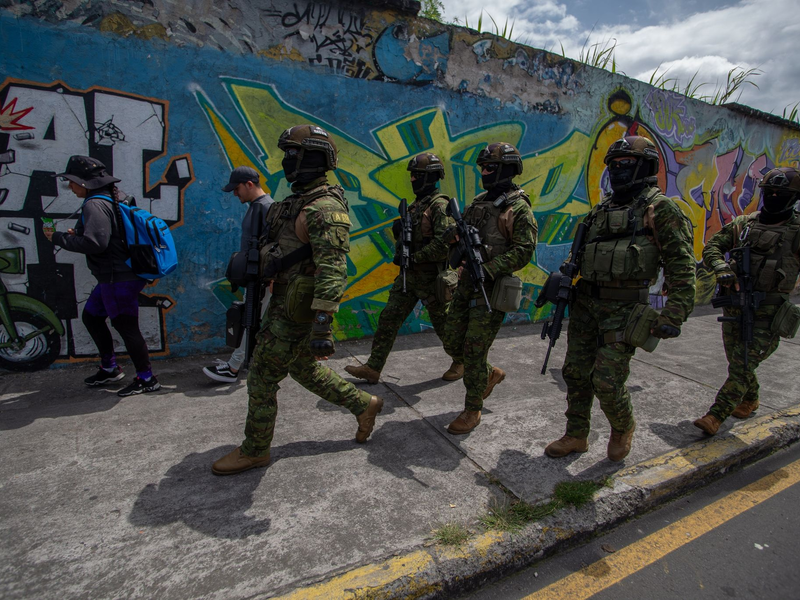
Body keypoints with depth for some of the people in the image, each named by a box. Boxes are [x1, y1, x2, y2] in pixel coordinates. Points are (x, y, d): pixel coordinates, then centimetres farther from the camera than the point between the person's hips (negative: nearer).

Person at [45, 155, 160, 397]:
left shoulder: (95, 205, -17)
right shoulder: (107, 200, 14)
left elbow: (95, 243, -25)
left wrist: (58, 238, -13)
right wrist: (76, 234, 12)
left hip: (119, 279, -11)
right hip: (113, 277, 11)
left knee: (126, 327, -2)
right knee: (91, 316, 22)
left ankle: (146, 379, 10)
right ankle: (110, 369, 34)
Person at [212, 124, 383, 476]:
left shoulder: (325, 208, -21)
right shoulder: (300, 201, 12)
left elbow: (332, 271, -30)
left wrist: (322, 326, -35)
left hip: (297, 311, -10)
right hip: (285, 302, 10)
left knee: (261, 379, 4)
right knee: (304, 370, 22)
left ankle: (254, 450, 25)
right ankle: (364, 405, 35)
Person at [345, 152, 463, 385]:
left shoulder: (440, 206, -14)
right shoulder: (416, 205, 13)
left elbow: (445, 244, -24)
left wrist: (414, 257, -20)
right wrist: (400, 252, 2)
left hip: (430, 277, -8)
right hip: (409, 275, 8)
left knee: (443, 323, 8)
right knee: (388, 319, 5)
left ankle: (461, 361, 31)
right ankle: (373, 368, 12)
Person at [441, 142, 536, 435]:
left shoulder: (518, 208, -10)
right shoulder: (479, 201, 13)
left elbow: (523, 251, -17)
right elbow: (459, 234, 18)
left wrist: (489, 270, -25)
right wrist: (455, 232, -6)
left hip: (492, 288, -8)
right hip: (467, 282, 8)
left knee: (474, 350, -3)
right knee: (452, 341, 12)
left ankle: (472, 410, 15)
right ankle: (490, 375, 37)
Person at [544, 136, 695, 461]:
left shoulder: (660, 208, -4)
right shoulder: (601, 209, 16)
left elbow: (681, 267, -9)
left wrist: (673, 317, -17)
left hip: (623, 309, -6)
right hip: (585, 303, 7)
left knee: (607, 381, -6)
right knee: (576, 373, 10)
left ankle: (623, 427, 26)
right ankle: (576, 436, 27)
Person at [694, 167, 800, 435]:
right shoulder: (743, 223, 8)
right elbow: (713, 246, 5)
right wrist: (721, 268, -13)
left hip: (767, 311, -4)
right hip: (734, 302, 4)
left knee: (742, 364, -9)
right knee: (736, 360, 16)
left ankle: (715, 416, -6)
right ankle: (750, 399, 41)